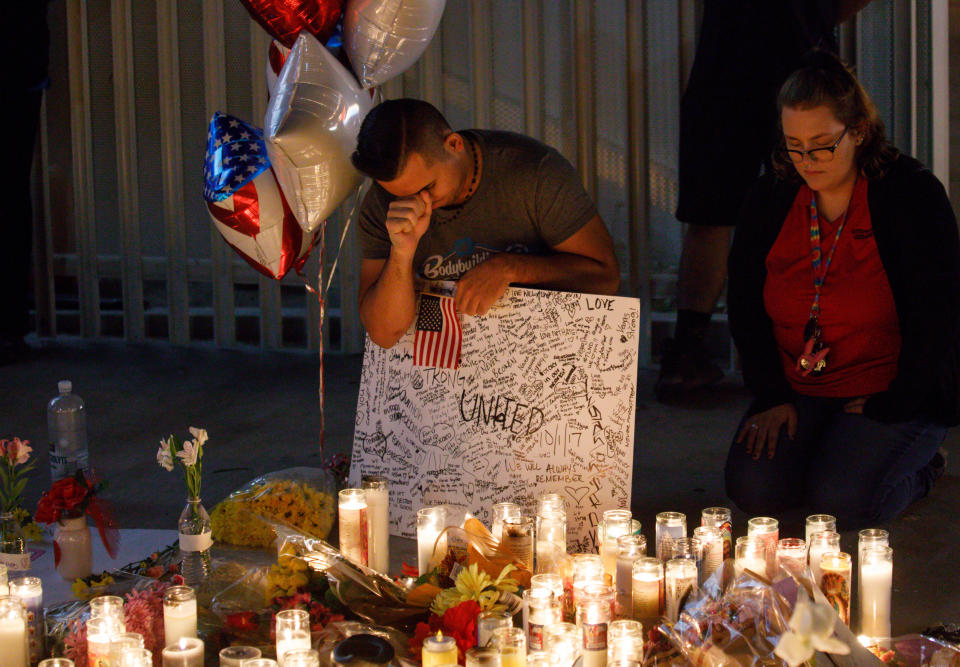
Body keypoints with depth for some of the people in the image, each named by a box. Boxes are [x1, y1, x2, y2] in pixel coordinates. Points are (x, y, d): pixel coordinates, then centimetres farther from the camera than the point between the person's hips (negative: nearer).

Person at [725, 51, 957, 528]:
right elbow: (746, 309, 9)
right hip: (796, 394, 4)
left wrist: (884, 407, -13)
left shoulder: (914, 196, -11)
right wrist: (773, 397, -2)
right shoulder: (767, 202, 2)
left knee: (844, 501, -26)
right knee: (752, 488, -19)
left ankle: (918, 466, 7)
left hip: (895, 395, -4)